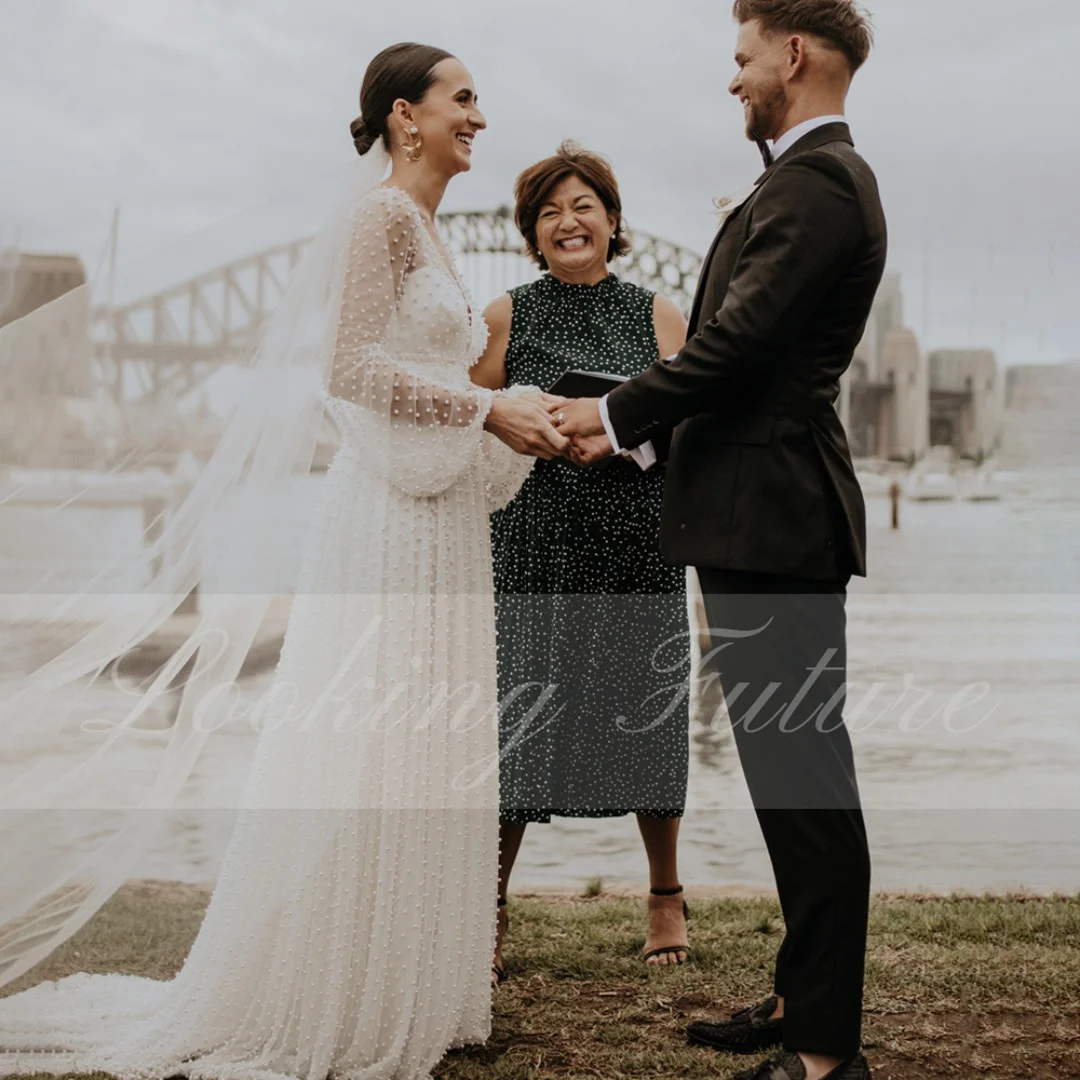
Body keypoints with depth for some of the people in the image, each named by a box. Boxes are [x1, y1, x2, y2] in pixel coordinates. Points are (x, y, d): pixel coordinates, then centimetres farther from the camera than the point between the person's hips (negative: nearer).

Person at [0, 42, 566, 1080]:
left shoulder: (424, 230, 19)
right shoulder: (380, 215, -10)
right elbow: (351, 367, -19)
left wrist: (516, 418, 11)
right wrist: (487, 411, -17)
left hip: (438, 514, 10)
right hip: (389, 516, -10)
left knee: (422, 753, 11)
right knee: (363, 752, -4)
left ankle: (400, 991, 20)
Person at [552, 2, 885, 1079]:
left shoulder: (817, 183, -14)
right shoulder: (807, 179, 19)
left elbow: (737, 342, -19)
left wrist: (616, 413, -6)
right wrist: (633, 420, 12)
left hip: (775, 520, -11)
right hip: (765, 515, 11)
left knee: (804, 778, -5)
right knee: (789, 769, 17)